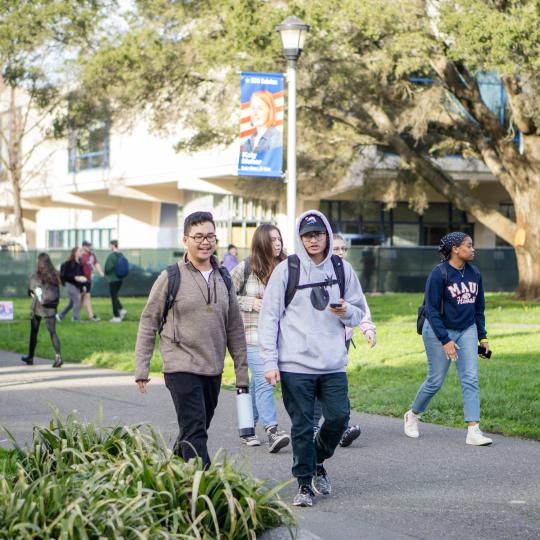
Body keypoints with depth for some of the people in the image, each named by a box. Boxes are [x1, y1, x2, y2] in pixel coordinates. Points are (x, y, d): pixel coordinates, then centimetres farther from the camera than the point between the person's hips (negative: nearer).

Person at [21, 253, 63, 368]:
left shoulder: (35, 277, -12)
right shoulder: (55, 275, -1)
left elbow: (30, 292, -4)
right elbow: (58, 292, 5)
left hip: (38, 308, -3)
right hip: (51, 308, 3)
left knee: (34, 332, 12)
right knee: (52, 332, 0)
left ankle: (30, 357, 24)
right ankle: (58, 356, -17)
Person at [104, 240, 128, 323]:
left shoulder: (111, 255, -16)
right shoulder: (122, 255, 6)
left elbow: (108, 267, -18)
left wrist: (106, 273, 2)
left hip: (113, 279, -7)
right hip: (120, 279, 7)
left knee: (114, 298, 1)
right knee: (115, 297, 20)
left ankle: (116, 316, 2)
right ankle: (122, 310, 5)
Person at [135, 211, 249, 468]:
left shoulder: (223, 279, 10)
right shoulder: (171, 277, -5)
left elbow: (235, 328, 14)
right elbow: (148, 323, -1)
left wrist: (242, 372, 11)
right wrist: (141, 368, -5)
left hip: (213, 370, 6)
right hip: (181, 367, -6)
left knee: (194, 431, 14)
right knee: (195, 433, -12)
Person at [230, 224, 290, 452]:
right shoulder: (245, 268, -5)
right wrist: (251, 303, -9)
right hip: (253, 333, -5)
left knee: (258, 383, 12)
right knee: (263, 381, -14)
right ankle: (272, 431, -20)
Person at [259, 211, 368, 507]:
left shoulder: (342, 269, 8)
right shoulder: (287, 269, -1)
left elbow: (358, 313, 16)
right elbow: (269, 317, -1)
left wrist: (345, 311, -9)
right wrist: (270, 362, -7)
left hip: (334, 364, 3)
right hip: (296, 364, -3)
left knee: (339, 417, -1)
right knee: (302, 426, 0)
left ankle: (318, 461, 27)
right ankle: (304, 483, 12)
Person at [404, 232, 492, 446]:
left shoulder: (474, 274, 4)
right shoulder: (439, 274, -16)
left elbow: (479, 308, 14)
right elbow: (432, 310, -16)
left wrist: (482, 336, 11)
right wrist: (445, 340, -20)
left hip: (467, 330, 5)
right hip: (439, 331, -5)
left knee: (471, 379, -6)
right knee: (435, 381, 3)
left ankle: (473, 431, -9)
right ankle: (412, 416, 29)